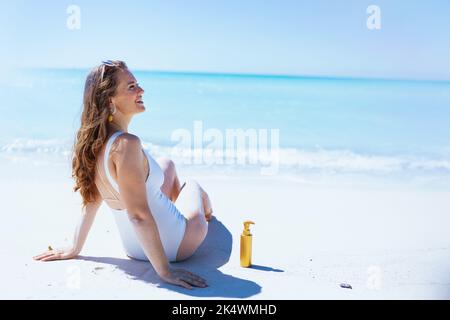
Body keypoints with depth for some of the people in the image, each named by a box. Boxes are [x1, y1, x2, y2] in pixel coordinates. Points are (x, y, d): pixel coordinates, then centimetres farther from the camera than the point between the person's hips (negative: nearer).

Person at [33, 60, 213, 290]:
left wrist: (74, 249, 13)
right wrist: (165, 271, -28)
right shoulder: (126, 144, -33)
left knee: (167, 164, 26)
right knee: (193, 185, 24)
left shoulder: (96, 143, -6)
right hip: (174, 246, -7)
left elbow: (91, 200, 3)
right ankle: (206, 212, 62)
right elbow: (138, 215, -34)